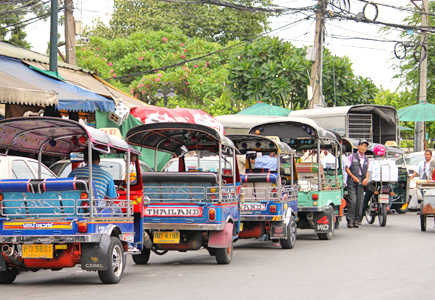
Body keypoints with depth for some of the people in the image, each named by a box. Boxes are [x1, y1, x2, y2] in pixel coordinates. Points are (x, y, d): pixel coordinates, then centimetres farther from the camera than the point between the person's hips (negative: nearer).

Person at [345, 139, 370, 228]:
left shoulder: (366, 160, 17)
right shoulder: (352, 156, 6)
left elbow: (367, 171, 17)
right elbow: (347, 168, 2)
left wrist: (366, 179, -3)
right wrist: (353, 177, -12)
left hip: (361, 182, 4)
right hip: (352, 181, -4)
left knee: (359, 201, -1)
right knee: (352, 200, -14)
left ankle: (357, 220, 6)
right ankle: (350, 220, -8)